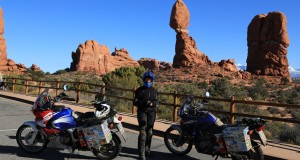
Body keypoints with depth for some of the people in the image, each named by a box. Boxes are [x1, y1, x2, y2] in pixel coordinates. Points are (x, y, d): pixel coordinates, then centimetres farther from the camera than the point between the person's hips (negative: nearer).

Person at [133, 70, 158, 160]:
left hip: (151, 112, 3)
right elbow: (135, 102, -1)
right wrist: (143, 102, -19)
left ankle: (147, 149, 30)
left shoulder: (154, 90, 9)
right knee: (142, 132, -12)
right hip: (142, 112, -3)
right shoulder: (139, 90, 2)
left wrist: (152, 103, -13)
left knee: (149, 131, 10)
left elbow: (156, 101, 9)